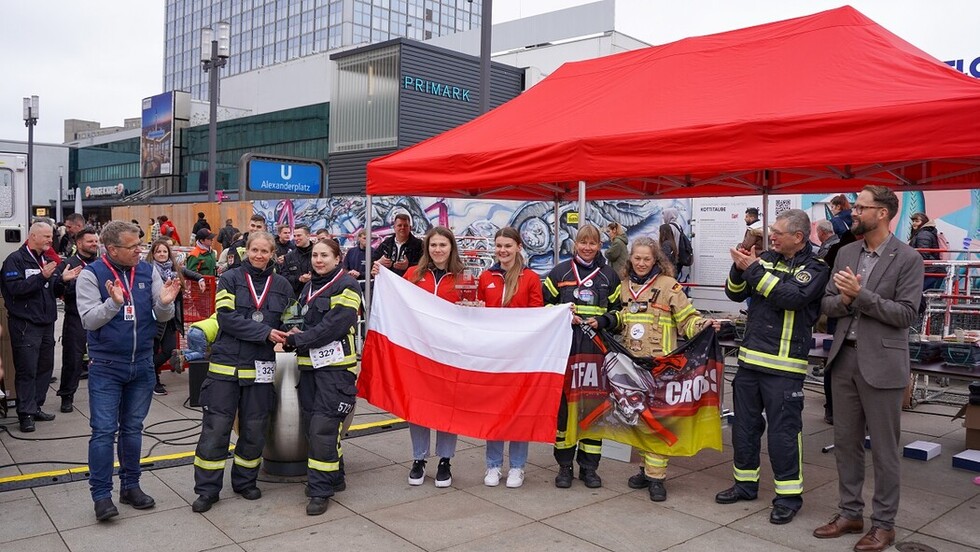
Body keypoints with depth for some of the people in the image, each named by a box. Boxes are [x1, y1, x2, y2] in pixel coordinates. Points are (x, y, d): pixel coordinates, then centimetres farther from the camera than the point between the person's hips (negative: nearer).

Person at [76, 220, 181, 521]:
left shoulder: (148, 271, 1)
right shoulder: (91, 274, -8)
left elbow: (163, 316, 2)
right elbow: (89, 320, -13)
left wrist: (165, 302, -20)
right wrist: (114, 302, -30)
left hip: (142, 365, 4)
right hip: (105, 367, -3)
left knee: (133, 428, 14)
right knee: (104, 431, -2)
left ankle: (130, 485, 26)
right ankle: (101, 494, 8)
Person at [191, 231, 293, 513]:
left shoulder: (281, 285, 7)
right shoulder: (230, 279, -1)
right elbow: (227, 317, -12)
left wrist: (288, 336, -7)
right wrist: (265, 332, -18)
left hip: (260, 367, 3)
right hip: (226, 363, -3)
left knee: (254, 429, 10)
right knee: (215, 428, 0)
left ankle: (245, 481, 28)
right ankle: (207, 490, 11)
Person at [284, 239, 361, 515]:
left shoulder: (346, 285, -6)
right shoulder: (309, 287, 18)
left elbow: (336, 324, -16)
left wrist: (298, 339, -15)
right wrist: (294, 335, 1)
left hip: (335, 365, -8)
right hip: (309, 363, 8)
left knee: (323, 427, -10)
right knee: (311, 424, 10)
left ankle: (321, 490, -1)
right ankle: (334, 477, 26)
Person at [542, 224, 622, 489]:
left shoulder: (609, 276, 10)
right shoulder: (560, 272, 6)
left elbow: (619, 311, 13)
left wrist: (602, 321, -6)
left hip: (596, 349, 1)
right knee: (564, 403, 1)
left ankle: (589, 466, 17)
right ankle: (564, 464, 14)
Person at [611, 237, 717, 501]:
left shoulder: (669, 285, -3)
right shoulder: (624, 285, 12)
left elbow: (687, 319, -3)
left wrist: (703, 325, -22)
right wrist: (609, 319, 1)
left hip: (659, 363, -5)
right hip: (631, 362, 5)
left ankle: (656, 476, 1)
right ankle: (648, 467, 24)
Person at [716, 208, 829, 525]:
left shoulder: (815, 268, -5)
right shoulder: (766, 258, 9)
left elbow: (791, 296, -23)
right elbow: (735, 294, 9)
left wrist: (754, 269, -22)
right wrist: (740, 268, -9)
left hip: (784, 363, -6)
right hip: (750, 356, 6)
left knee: (783, 430, -1)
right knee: (744, 424, 14)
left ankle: (789, 496, 12)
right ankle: (746, 483, 29)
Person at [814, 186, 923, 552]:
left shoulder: (908, 259, -8)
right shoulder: (846, 253, 9)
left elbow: (905, 314, -14)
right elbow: (827, 304, 9)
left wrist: (860, 295, -20)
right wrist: (843, 299, -12)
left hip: (881, 362, -6)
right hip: (845, 357, 6)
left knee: (884, 448, 5)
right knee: (845, 441, 13)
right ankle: (850, 513, 27)